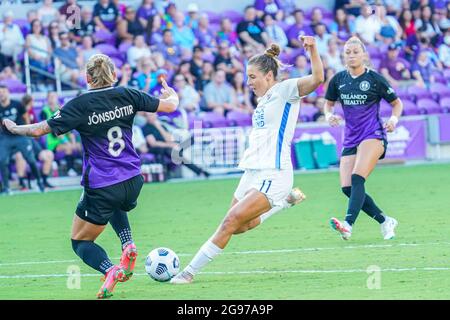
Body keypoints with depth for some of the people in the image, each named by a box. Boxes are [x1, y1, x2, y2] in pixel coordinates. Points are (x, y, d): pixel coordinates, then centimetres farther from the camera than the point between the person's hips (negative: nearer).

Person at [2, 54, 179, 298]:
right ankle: (128, 246, 12)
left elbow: (40, 130, -12)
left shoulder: (80, 105, -12)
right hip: (132, 182, 5)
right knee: (115, 207, 41)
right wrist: (172, 95, 34)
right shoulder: (127, 96, 0)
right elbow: (169, 106, 10)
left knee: (80, 241, 13)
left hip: (101, 187, -5)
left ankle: (110, 270, -18)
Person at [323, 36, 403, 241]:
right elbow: (328, 103, 21)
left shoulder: (375, 79, -3)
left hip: (373, 136, -6)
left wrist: (394, 119, -13)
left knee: (357, 178, -26)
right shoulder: (338, 79, 7)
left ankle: (348, 224, -40)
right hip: (351, 139, 6)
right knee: (347, 187, -4)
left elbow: (397, 103, 7)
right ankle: (385, 222, 12)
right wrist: (329, 115, -1)